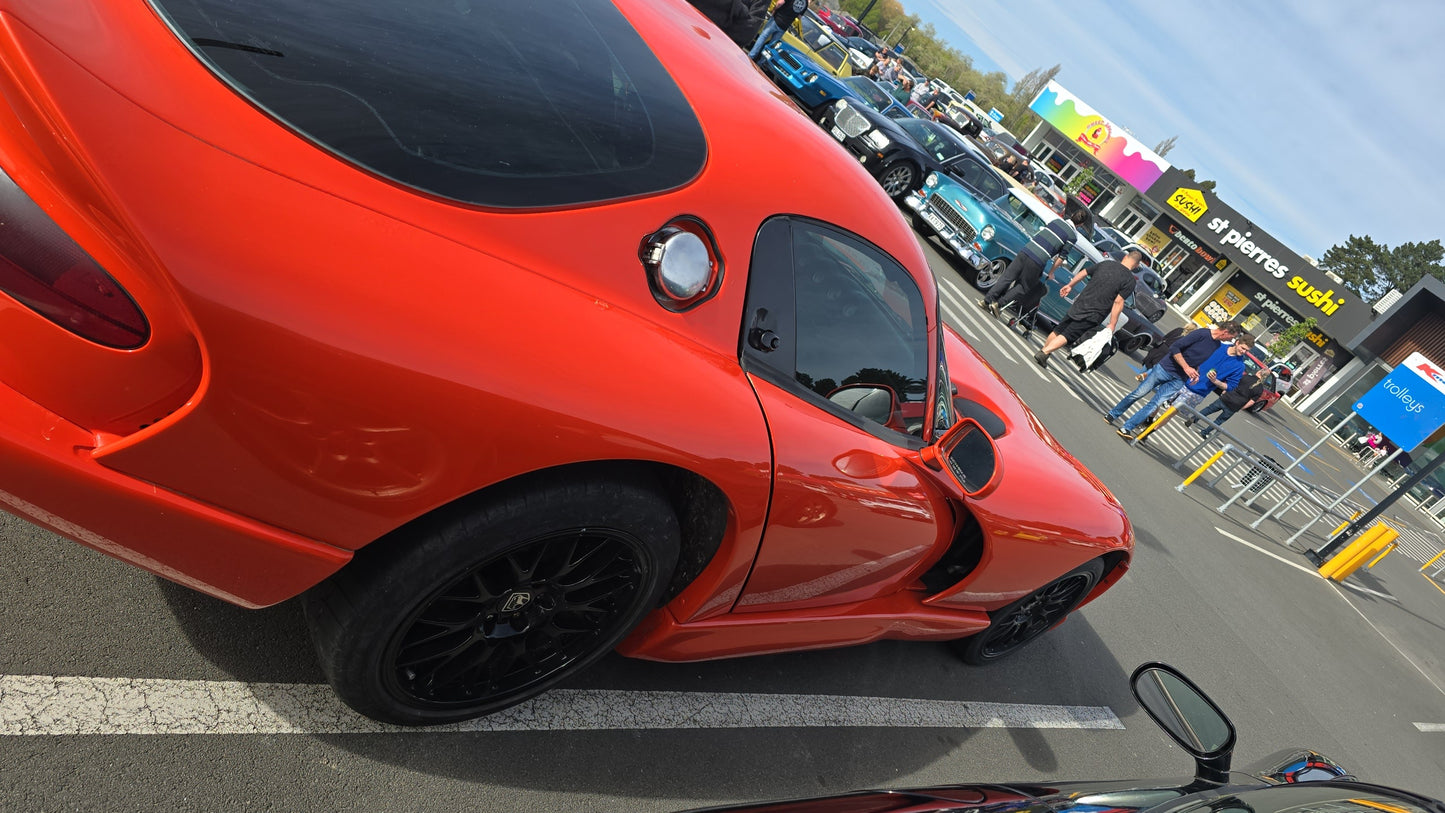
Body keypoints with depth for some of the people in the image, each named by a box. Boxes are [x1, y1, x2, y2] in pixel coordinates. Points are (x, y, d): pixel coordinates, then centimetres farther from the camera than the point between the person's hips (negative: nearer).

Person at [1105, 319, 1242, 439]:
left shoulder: (1218, 346, 5)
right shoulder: (1202, 334, -15)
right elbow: (1175, 347, -16)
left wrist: (1196, 373, 2)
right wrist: (1186, 367, -19)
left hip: (1178, 380, 5)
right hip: (1165, 369, -5)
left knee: (1154, 405, -5)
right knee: (1138, 394, 0)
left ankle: (1127, 428, -2)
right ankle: (1113, 415, 19)